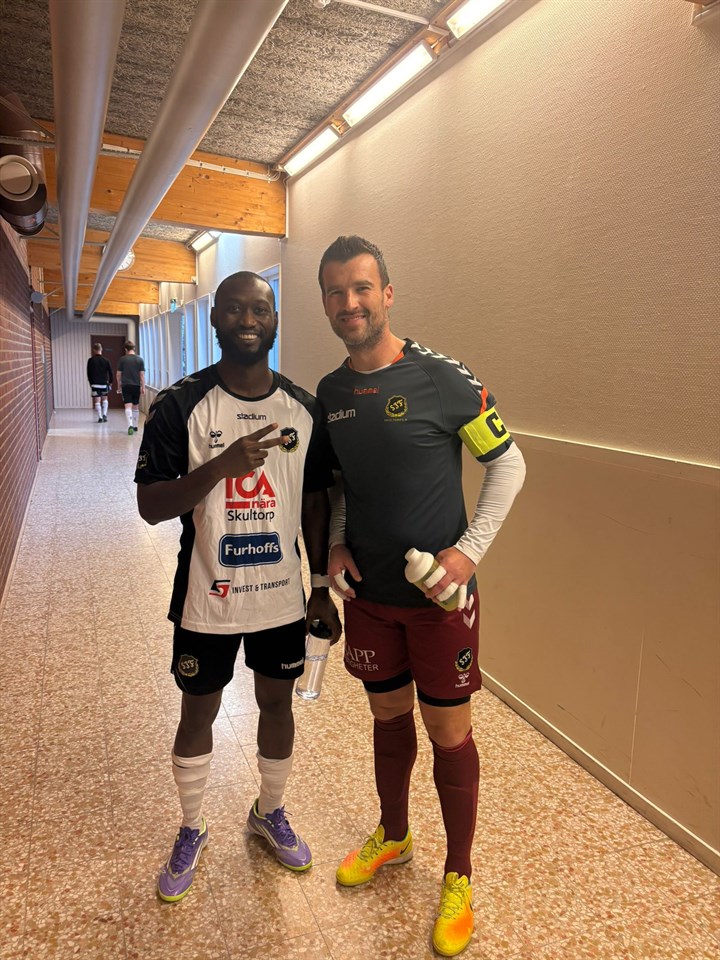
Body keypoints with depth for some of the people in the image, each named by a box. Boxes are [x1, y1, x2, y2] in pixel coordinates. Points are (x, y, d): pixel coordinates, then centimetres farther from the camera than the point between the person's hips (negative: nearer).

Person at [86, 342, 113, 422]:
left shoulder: (91, 360, -3)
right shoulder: (106, 360, -2)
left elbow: (89, 373, 2)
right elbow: (110, 372, 0)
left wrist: (90, 382, 14)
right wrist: (110, 382, 13)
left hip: (95, 383, -1)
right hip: (104, 383, 1)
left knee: (97, 401, 0)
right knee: (104, 399, 17)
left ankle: (100, 417, -4)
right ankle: (104, 414, 4)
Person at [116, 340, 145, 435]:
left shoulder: (122, 359, -1)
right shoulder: (140, 359, 1)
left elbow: (119, 374, 2)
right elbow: (142, 374, -1)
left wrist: (119, 386, 14)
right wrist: (143, 387, 3)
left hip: (126, 385, -2)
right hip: (136, 385, 2)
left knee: (128, 406, -8)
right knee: (135, 406, 15)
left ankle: (130, 425, -26)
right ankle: (135, 426, 25)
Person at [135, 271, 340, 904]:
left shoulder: (304, 408, -1)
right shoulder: (181, 405, -11)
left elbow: (315, 502, 5)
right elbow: (150, 506, -14)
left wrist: (322, 588, 6)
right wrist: (222, 465, -30)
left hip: (281, 593, 3)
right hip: (207, 597, -2)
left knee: (277, 703, 18)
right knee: (198, 713, 15)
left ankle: (270, 814, 45)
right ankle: (191, 833, 42)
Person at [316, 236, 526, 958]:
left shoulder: (442, 379, -14)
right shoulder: (329, 392, 2)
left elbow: (508, 464, -7)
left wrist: (469, 550, -15)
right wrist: (336, 544, 0)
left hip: (438, 595, -4)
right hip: (368, 593, 4)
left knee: (448, 733, 9)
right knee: (388, 715, 21)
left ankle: (459, 877, 33)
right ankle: (392, 835, 46)